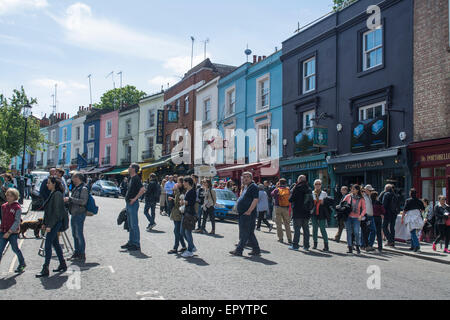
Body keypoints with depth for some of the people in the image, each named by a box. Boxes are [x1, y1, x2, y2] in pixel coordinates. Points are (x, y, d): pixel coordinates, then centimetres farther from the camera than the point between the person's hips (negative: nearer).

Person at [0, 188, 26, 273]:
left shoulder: (17, 207, -10)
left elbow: (17, 222, -13)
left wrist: (9, 232, -17)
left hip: (13, 232, -5)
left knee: (15, 249, 7)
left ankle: (22, 264, 29)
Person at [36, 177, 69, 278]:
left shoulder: (57, 194, -16)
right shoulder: (52, 194, 13)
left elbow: (56, 212, -21)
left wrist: (50, 225, -22)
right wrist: (44, 223, 17)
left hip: (55, 223, -10)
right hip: (51, 223, 10)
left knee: (47, 245, -9)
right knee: (55, 244, 15)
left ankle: (45, 270, -6)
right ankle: (63, 265, 24)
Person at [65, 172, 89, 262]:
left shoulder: (83, 189, -12)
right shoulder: (75, 188, 17)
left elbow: (83, 201, -23)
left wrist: (70, 199, -21)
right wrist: (67, 200, 9)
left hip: (80, 214, -9)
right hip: (74, 214, 9)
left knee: (79, 235, -8)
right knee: (75, 235, 13)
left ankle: (82, 255, -3)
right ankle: (76, 253, 22)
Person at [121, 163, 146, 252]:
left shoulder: (136, 178, -14)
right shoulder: (131, 178, 16)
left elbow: (143, 190, -26)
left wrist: (135, 198, -23)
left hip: (133, 204, -10)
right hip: (129, 204, 10)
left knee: (134, 225, -6)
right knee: (130, 225, 15)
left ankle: (136, 245, -2)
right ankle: (131, 242, 23)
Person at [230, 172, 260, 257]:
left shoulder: (253, 187, -10)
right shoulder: (245, 187, 18)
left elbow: (255, 200, -19)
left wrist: (249, 211, -22)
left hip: (248, 214, -10)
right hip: (243, 214, 10)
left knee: (244, 234, -6)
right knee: (250, 233, 13)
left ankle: (239, 250, -3)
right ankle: (256, 250, 20)